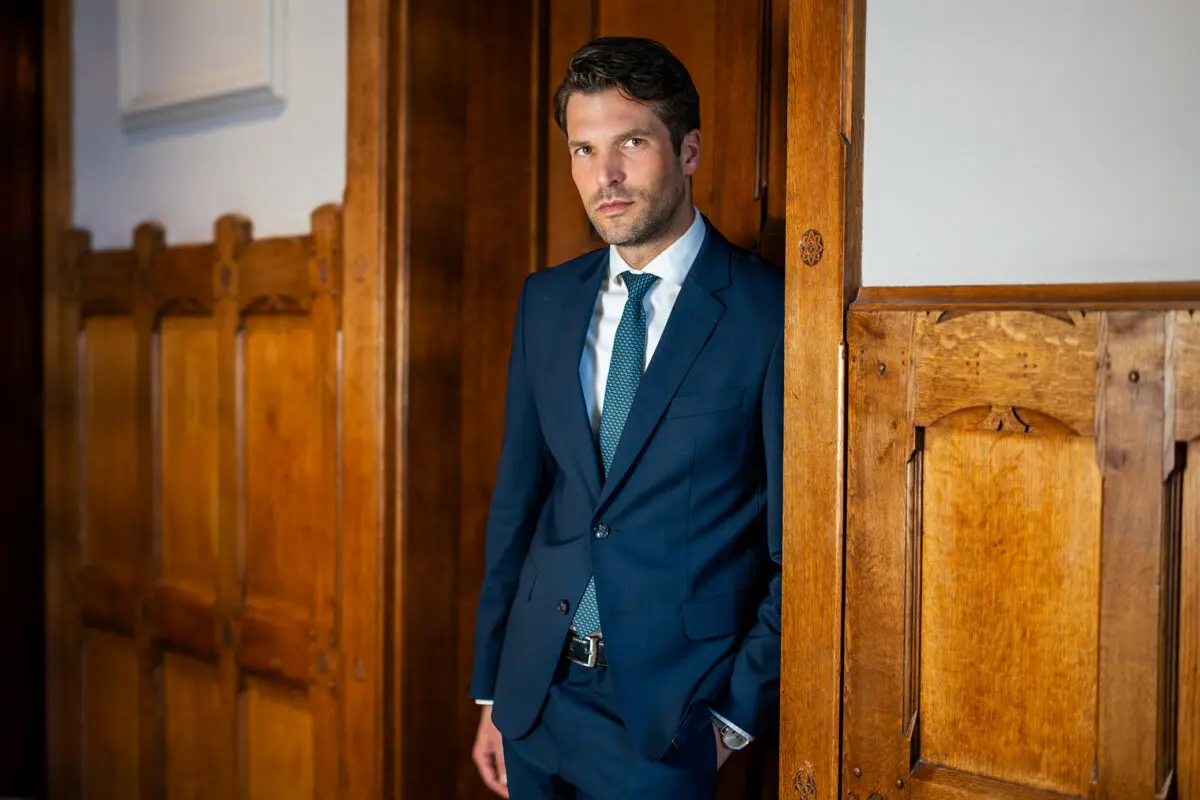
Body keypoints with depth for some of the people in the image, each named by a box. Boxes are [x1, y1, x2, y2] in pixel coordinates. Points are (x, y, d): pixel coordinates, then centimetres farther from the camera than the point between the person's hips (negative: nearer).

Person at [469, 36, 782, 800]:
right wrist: (491, 691, 9)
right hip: (535, 689, 5)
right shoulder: (546, 301, 5)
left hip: (667, 709, -5)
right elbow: (517, 496, 8)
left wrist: (739, 710, -8)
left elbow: (797, 545, -8)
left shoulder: (771, 312, -11)